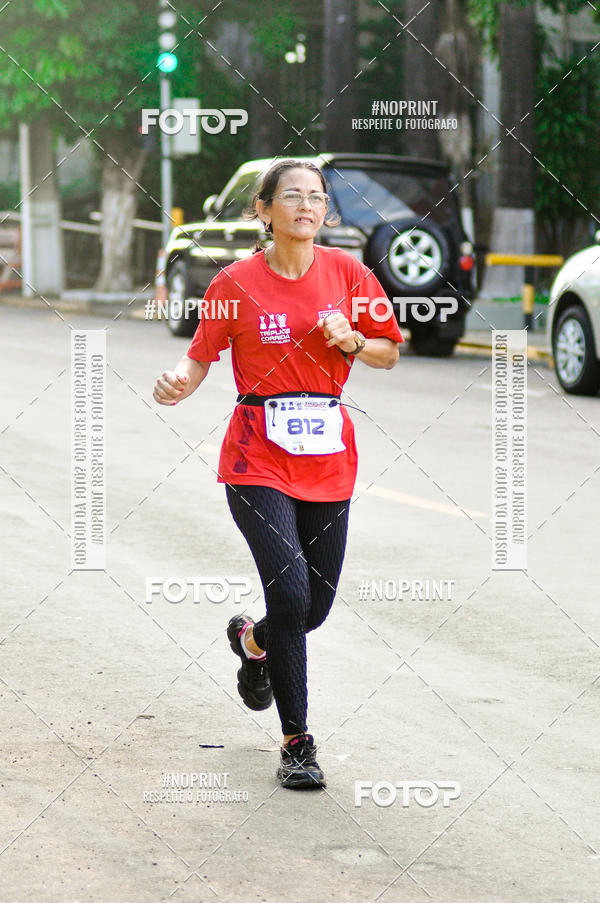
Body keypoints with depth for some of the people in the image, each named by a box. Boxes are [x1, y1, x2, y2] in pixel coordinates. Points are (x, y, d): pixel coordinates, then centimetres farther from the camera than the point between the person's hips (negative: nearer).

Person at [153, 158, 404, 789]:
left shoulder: (346, 272, 2)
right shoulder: (236, 282, -4)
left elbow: (388, 353, 11)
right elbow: (200, 358, 0)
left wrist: (352, 340, -9)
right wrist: (176, 385, -22)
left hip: (329, 455, 3)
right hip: (258, 458, -3)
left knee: (316, 607, 7)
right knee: (291, 594, -16)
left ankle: (252, 639, 45)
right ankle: (297, 742, -1)